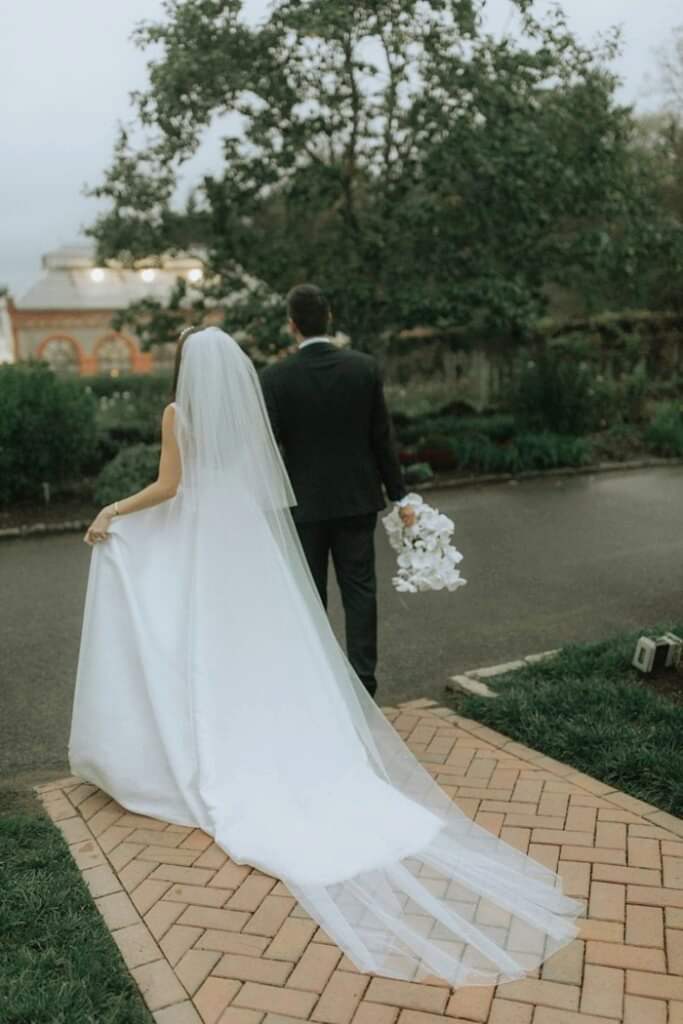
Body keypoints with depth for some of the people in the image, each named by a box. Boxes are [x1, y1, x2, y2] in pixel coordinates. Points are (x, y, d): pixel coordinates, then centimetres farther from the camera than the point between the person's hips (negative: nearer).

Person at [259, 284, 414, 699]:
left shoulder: (275, 377, -11)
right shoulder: (365, 367, -5)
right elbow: (383, 438, -2)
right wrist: (400, 496, 6)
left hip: (304, 503, -2)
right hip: (358, 499, 2)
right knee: (360, 589, 10)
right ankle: (363, 680, 15)